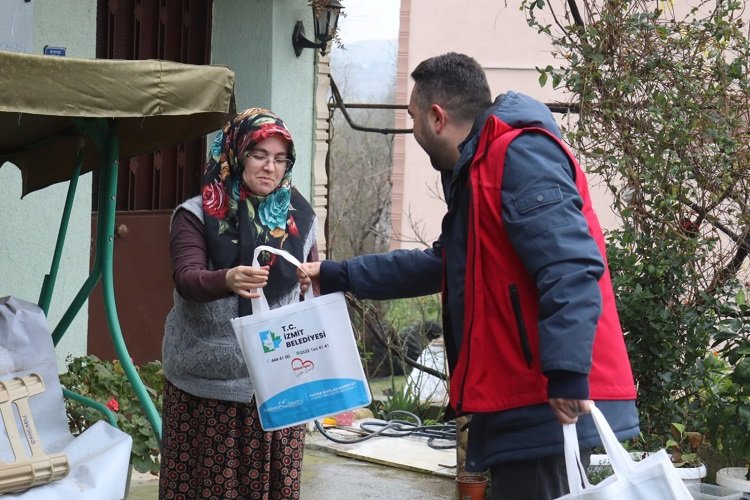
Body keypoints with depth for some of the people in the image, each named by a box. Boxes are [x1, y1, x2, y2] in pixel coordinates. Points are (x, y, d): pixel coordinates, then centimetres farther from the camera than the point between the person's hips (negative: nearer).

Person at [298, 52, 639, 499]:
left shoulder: (520, 155, -12)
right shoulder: (479, 172, 23)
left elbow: (570, 269, -24)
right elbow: (440, 265, 35)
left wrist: (566, 373, -31)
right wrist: (339, 276, 37)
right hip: (525, 406, 11)